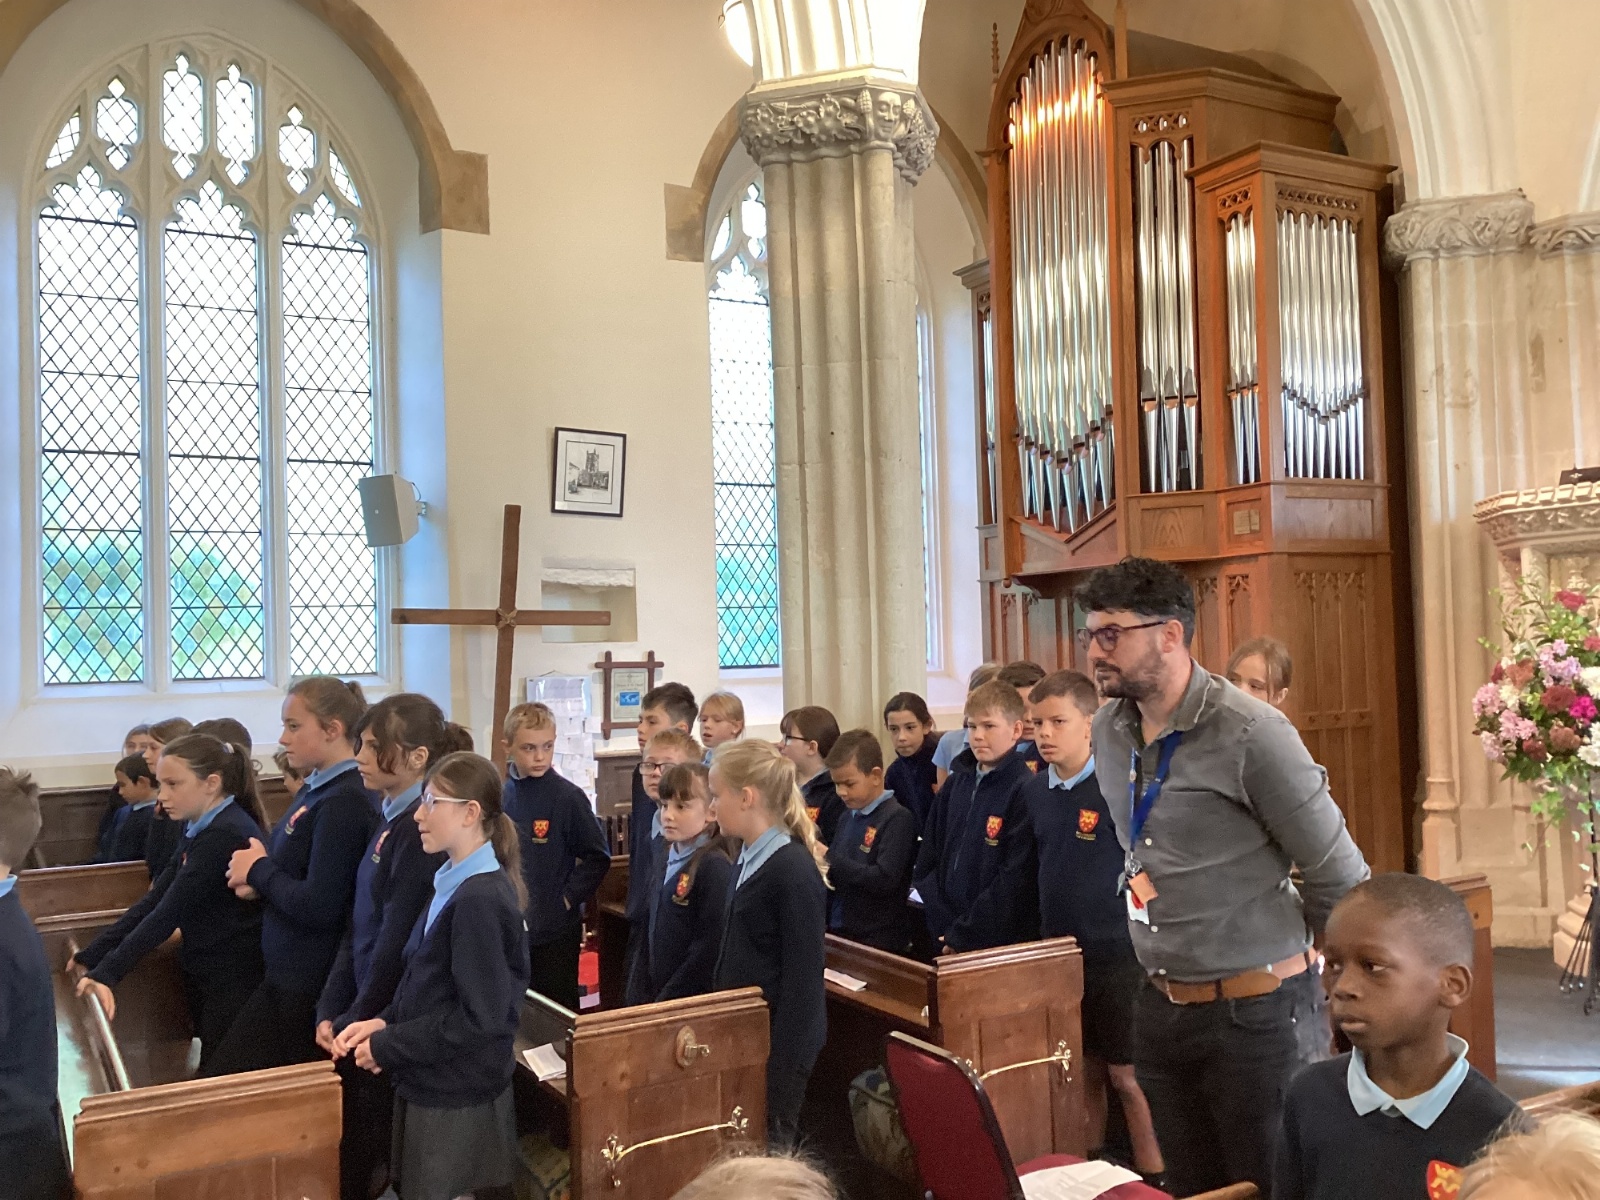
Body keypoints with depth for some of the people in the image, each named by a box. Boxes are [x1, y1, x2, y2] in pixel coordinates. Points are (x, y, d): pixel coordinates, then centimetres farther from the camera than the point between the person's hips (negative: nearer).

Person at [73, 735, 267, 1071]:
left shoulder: (225, 834, -22)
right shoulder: (200, 829, 8)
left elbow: (169, 913, -25)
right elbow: (154, 899, 5)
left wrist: (106, 973, -25)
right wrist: (92, 956, 0)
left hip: (233, 981, -9)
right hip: (203, 974, 9)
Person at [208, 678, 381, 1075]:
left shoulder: (345, 802, -21)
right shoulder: (318, 789, 8)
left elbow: (316, 907, -24)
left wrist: (259, 869, -10)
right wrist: (257, 880, -1)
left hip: (308, 988, -9)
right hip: (289, 972, 9)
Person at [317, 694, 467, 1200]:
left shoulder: (421, 827, -21)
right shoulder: (392, 817, 7)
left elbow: (397, 944, -19)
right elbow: (358, 927, 9)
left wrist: (353, 1022, -9)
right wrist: (330, 1010, 3)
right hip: (362, 1015, 8)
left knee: (363, 1150, 5)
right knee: (354, 1143, 18)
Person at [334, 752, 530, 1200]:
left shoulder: (480, 900, -24)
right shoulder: (454, 882, 6)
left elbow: (479, 1018, -25)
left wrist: (386, 1047, -16)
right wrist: (384, 1021, 0)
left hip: (459, 1100, -9)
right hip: (433, 1086, 9)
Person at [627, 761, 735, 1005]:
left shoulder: (715, 867, -14)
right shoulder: (669, 863, 10)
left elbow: (709, 948, -18)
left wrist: (665, 1001, -15)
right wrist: (639, 998, 7)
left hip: (694, 1001, -7)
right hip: (655, 996, 7)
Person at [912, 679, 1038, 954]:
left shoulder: (1025, 792, -12)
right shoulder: (955, 784, 8)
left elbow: (1015, 881, -16)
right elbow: (927, 862, 8)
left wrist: (962, 936, -13)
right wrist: (943, 928, -3)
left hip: (1001, 945, -5)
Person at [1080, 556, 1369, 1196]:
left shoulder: (1251, 733, -19)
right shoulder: (1108, 730, 3)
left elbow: (1341, 879, -10)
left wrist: (1277, 951, 3)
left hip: (1255, 1013, -6)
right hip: (1160, 1008, 6)